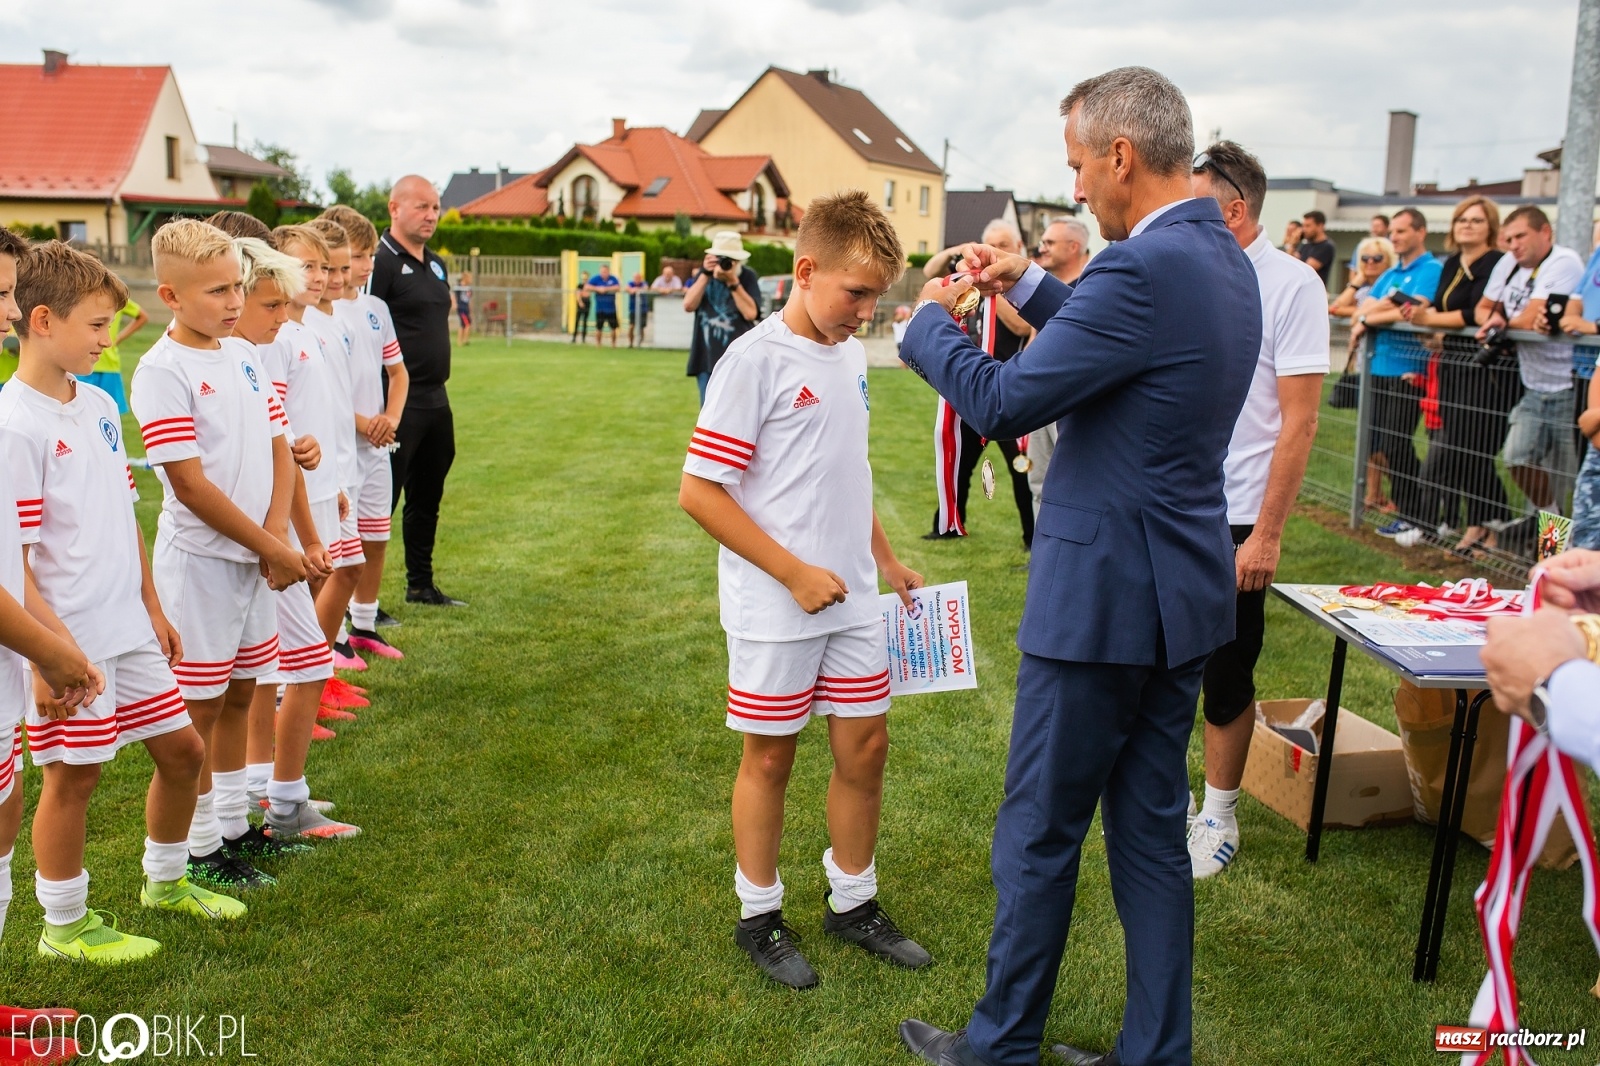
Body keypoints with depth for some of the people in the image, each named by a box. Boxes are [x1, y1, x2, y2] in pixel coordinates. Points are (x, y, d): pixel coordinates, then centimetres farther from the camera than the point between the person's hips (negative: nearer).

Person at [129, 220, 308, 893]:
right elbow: (190, 484, -18)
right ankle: (198, 849, 16)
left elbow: (278, 450, 8)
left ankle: (232, 820, 32)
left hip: (257, 555, 7)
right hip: (200, 560, -7)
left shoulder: (245, 356, 7)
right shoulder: (162, 370, -14)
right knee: (199, 707, 3)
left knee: (240, 692, 17)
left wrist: (275, 535, -7)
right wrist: (271, 549, -14)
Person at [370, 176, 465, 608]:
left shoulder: (436, 265, 16)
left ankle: (421, 585, 29)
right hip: (398, 404, -9)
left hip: (436, 400, 9)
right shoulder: (380, 263, -11)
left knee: (427, 499, 17)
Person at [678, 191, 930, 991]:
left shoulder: (851, 356, 8)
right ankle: (759, 917, 26)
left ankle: (852, 903, 31)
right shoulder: (756, 359, -15)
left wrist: (886, 562, 16)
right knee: (770, 757, 7)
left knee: (865, 748, 12)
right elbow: (698, 492, -17)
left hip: (852, 600, 7)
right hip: (775, 606, -6)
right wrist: (795, 573, -17)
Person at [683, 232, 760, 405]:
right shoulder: (705, 273, 10)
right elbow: (688, 305, -2)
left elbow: (750, 313, -13)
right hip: (707, 358, 4)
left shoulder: (748, 277, -1)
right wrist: (705, 274, -10)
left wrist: (733, 282, -18)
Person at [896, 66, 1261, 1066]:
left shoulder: (1144, 269, -22)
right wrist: (1029, 286, 18)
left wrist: (931, 324, -2)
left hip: (1103, 599, -9)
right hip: (1184, 596, 9)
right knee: (1151, 833, 17)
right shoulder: (1224, 259, 8)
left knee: (1039, 835, 8)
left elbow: (1005, 401, -19)